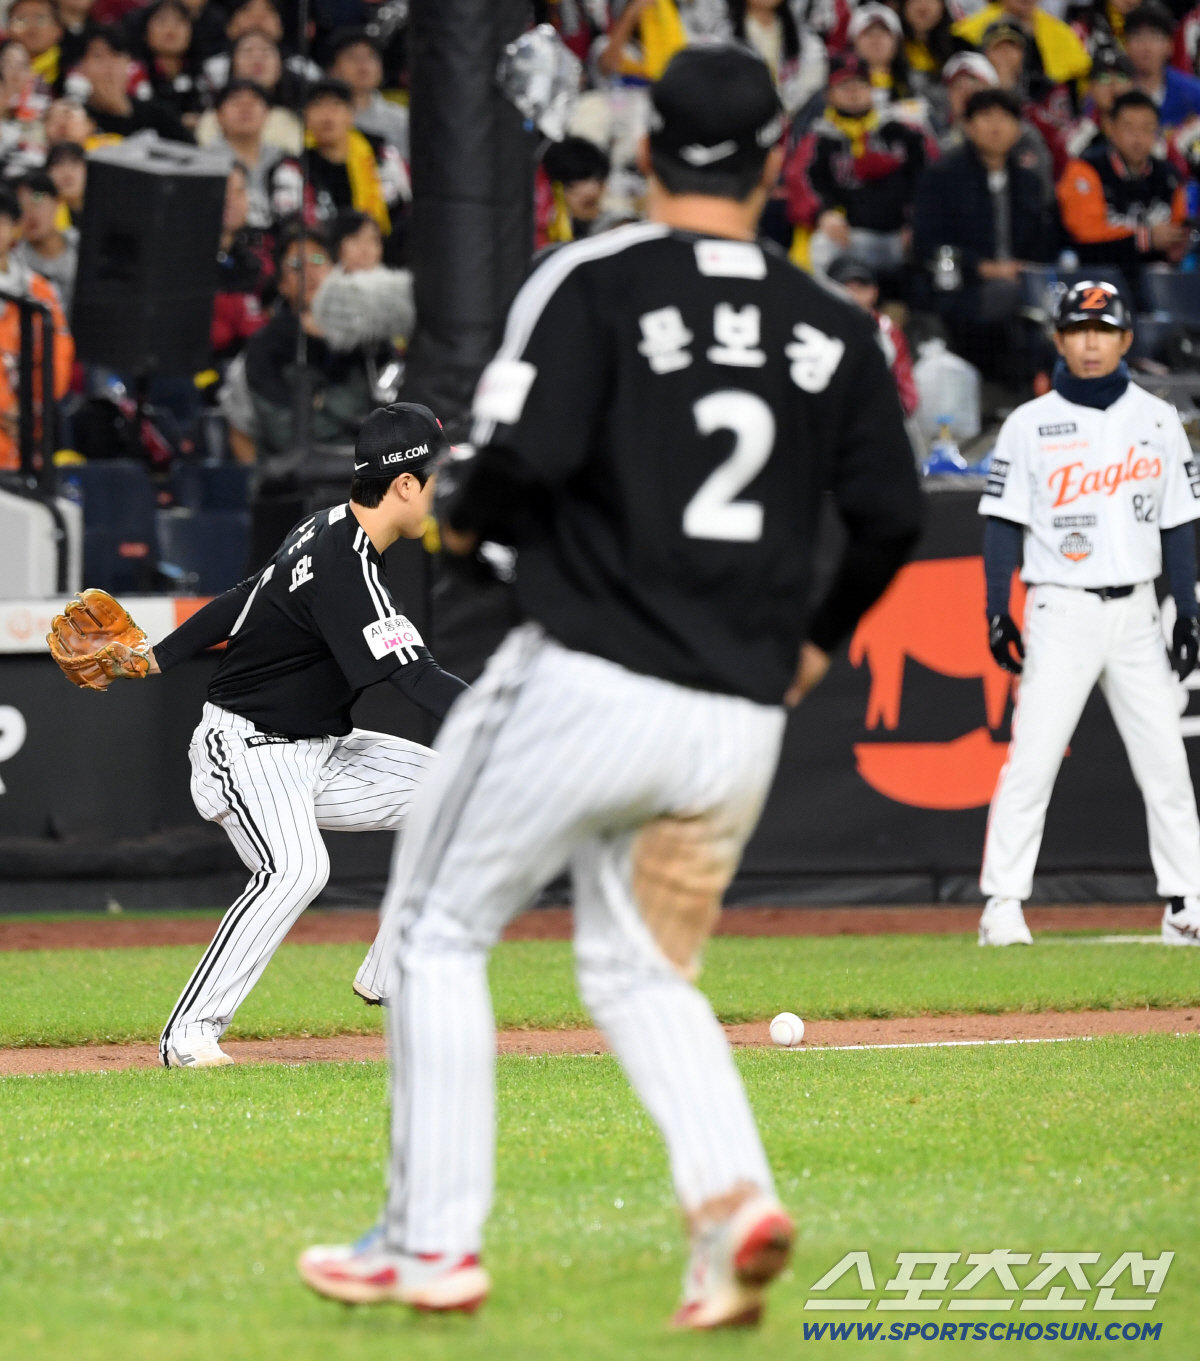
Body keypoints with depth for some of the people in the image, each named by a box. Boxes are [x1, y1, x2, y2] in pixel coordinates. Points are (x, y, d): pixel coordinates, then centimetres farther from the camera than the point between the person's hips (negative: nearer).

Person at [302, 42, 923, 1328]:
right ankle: (732, 1194, -5)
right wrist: (818, 638, 22)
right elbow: (892, 513, 5)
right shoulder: (833, 327, 7)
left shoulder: (595, 282, -6)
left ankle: (434, 1239, 7)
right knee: (642, 972, 20)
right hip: (741, 721, 5)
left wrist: (464, 519, 4)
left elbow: (529, 453, -18)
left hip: (588, 681, -5)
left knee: (435, 934, 11)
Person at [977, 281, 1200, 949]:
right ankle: (1003, 903, -8)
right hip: (1061, 611, -3)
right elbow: (1004, 523, 0)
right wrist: (997, 612, -9)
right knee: (1031, 760, -10)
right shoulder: (1030, 424, 0)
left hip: (1135, 610, 3)